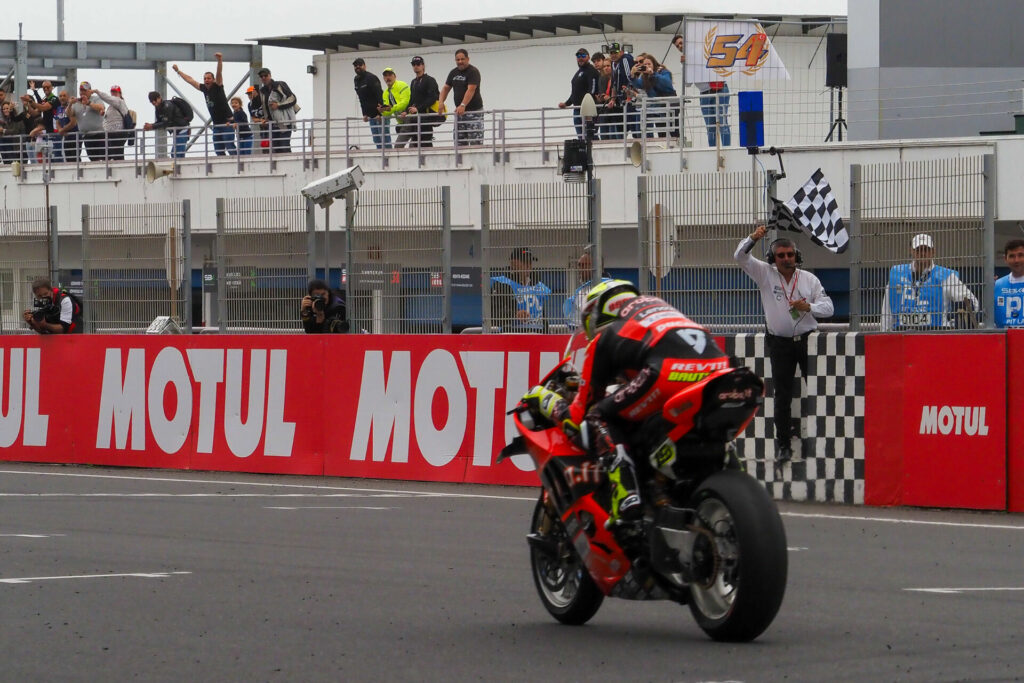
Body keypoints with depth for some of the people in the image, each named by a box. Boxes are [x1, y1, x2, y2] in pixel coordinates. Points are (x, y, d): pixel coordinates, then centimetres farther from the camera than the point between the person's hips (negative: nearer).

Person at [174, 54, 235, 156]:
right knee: (219, 151, 5)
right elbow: (190, 80, 22)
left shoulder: (217, 86, -7)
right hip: (216, 124, 7)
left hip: (227, 123, -7)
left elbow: (219, 73, -23)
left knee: (230, 147, -13)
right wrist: (178, 71, 30)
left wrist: (220, 60, -40)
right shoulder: (204, 88, 10)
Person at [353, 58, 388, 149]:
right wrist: (364, 114, 13)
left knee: (385, 139, -9)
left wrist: (380, 113, -25)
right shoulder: (356, 80, 13)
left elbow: (380, 95, -20)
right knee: (376, 140, 8)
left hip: (381, 114, -9)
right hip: (371, 116, 9)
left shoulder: (371, 78, -14)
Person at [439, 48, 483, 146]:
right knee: (459, 142, 3)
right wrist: (441, 102, -4)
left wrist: (463, 105, -33)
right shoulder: (453, 73, 13)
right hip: (459, 112, 7)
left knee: (475, 141, -12)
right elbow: (446, 88, 15)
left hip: (474, 110, -7)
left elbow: (471, 90, -21)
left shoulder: (473, 72, -10)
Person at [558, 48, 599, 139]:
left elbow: (592, 90, -17)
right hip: (577, 109, 10)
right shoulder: (578, 72, 24)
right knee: (580, 136, 7)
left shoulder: (591, 71, -6)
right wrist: (566, 104, 20)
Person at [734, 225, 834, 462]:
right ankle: (783, 445, 6)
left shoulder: (809, 279, 4)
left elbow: (828, 308, 2)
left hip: (807, 341, 0)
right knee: (782, 396, 1)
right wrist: (753, 238, -22)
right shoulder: (765, 274, 2)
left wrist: (809, 307, -18)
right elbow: (740, 256, -5)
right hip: (780, 343, 0)